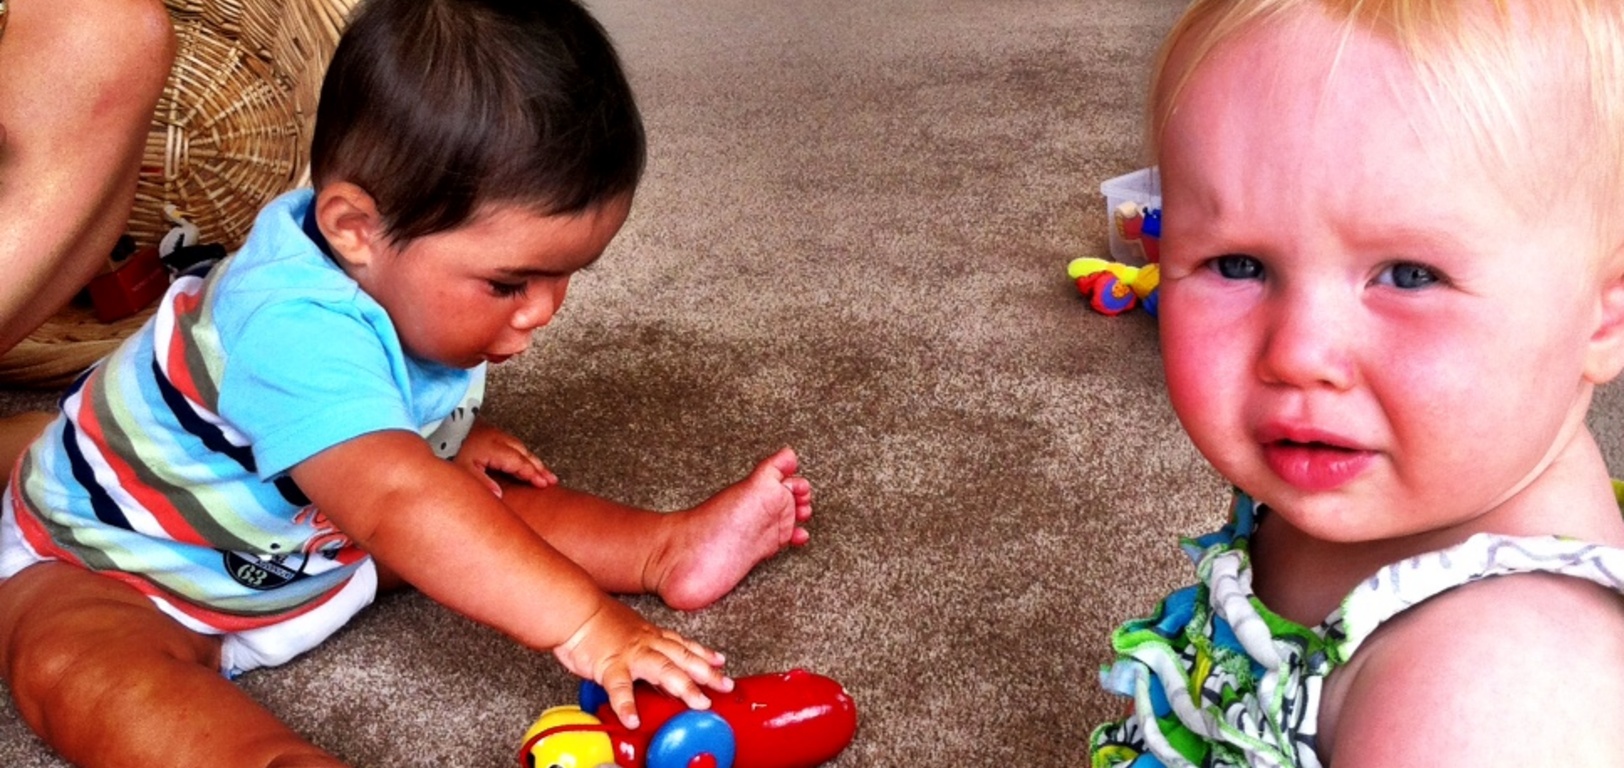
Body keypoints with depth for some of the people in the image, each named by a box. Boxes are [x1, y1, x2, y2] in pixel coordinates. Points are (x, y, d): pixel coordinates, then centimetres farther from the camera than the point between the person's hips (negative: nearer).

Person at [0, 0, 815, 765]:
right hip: (107, 569, -8)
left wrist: (453, 438, -5)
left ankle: (670, 547, 4)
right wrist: (582, 624, -58)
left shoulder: (393, 276, -12)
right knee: (69, 663, -38)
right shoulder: (294, 328, -41)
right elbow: (398, 507, -54)